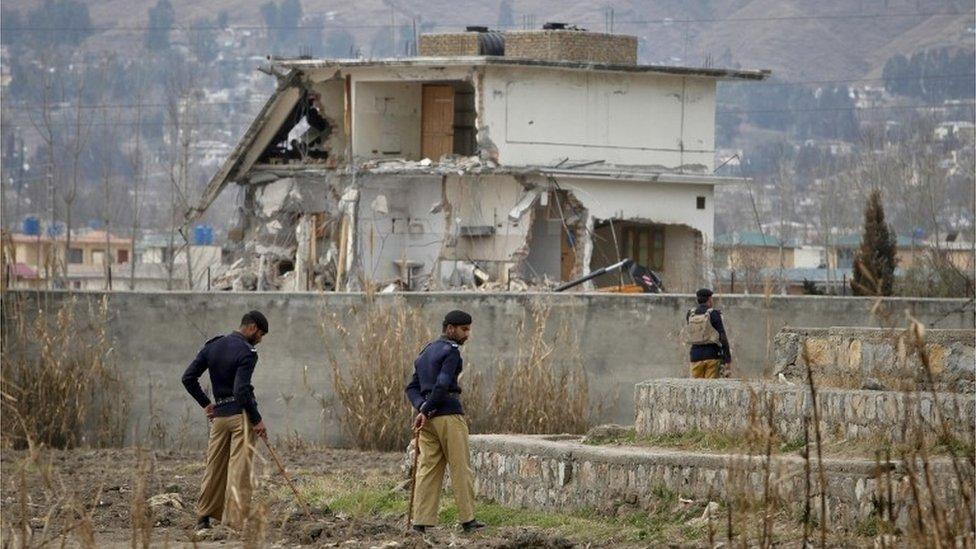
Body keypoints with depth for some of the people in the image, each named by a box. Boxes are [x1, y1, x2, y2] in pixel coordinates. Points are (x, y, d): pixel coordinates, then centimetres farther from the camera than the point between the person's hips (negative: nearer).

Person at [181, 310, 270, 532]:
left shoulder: (212, 346, 9)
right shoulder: (246, 353, -12)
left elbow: (188, 378, 8)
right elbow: (241, 390, -21)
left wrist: (205, 404, 15)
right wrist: (257, 420, -14)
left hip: (219, 414, 6)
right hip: (241, 414, -6)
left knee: (214, 467, 15)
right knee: (240, 468, -5)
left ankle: (203, 517, 21)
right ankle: (237, 520, -7)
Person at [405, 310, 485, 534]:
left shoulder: (426, 352, 20)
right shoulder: (451, 351, -8)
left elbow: (412, 387, 15)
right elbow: (442, 384, -19)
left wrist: (421, 407, -2)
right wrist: (425, 410, -12)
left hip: (428, 418, 8)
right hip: (449, 414, -8)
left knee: (428, 468, 5)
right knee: (461, 468, 0)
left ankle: (421, 521, -1)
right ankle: (467, 519, 3)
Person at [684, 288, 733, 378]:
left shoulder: (690, 314, 5)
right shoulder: (714, 314, -6)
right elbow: (723, 338, -9)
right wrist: (728, 360, -7)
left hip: (696, 355, 4)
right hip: (712, 354, -4)